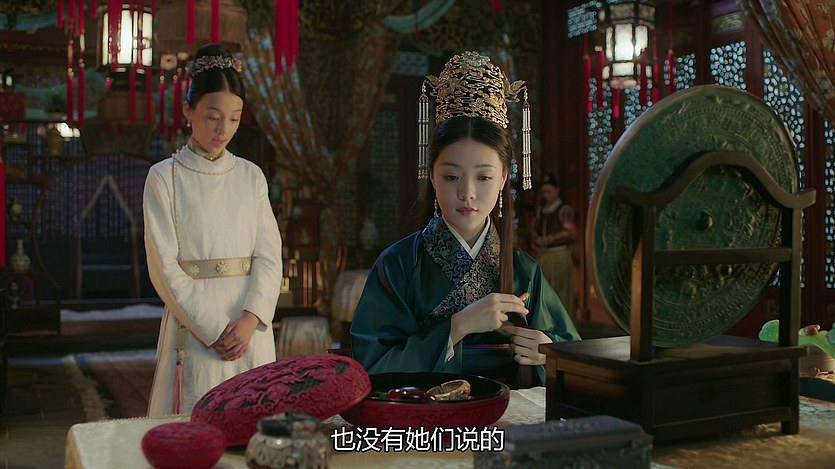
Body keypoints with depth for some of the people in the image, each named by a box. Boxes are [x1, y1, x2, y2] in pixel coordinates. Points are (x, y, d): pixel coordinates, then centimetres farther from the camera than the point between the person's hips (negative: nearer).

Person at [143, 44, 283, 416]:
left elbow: (269, 256, 3)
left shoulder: (251, 176, 9)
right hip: (193, 323, -3)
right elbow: (165, 267, -5)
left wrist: (250, 319, -12)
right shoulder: (164, 177, 0)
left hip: (251, 326, 3)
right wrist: (213, 329, -12)